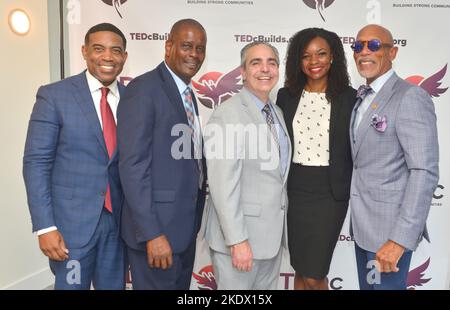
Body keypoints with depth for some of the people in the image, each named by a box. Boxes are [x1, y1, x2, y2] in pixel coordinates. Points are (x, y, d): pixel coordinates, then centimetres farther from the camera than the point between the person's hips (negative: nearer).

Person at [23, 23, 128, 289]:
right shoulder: (54, 96, -6)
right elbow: (36, 163, -8)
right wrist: (45, 226, -13)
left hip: (118, 219, 3)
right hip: (71, 221, -3)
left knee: (114, 286, 17)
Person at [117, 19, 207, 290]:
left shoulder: (188, 93, 12)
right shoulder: (144, 88, -14)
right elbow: (133, 165, -20)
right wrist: (152, 233, -22)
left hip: (186, 223, 9)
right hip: (157, 226, -8)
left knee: (181, 286, 21)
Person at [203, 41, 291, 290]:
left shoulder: (277, 112, 10)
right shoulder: (228, 114, -16)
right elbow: (223, 185, -21)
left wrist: (280, 230, 11)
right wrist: (237, 240, -21)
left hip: (273, 233, 8)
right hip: (240, 235, -7)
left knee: (267, 287, 20)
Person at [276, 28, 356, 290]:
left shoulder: (348, 97, -4)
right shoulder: (286, 96, 3)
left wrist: (355, 192, -3)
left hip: (330, 193, -3)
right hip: (295, 191, 3)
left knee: (314, 276, 1)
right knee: (300, 270, 16)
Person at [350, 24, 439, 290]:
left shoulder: (411, 97, -14)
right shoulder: (362, 98, 11)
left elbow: (425, 172, -20)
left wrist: (400, 239, -23)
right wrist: (358, 222, 8)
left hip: (390, 226, -7)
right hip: (363, 224, 8)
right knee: (367, 286, 20)